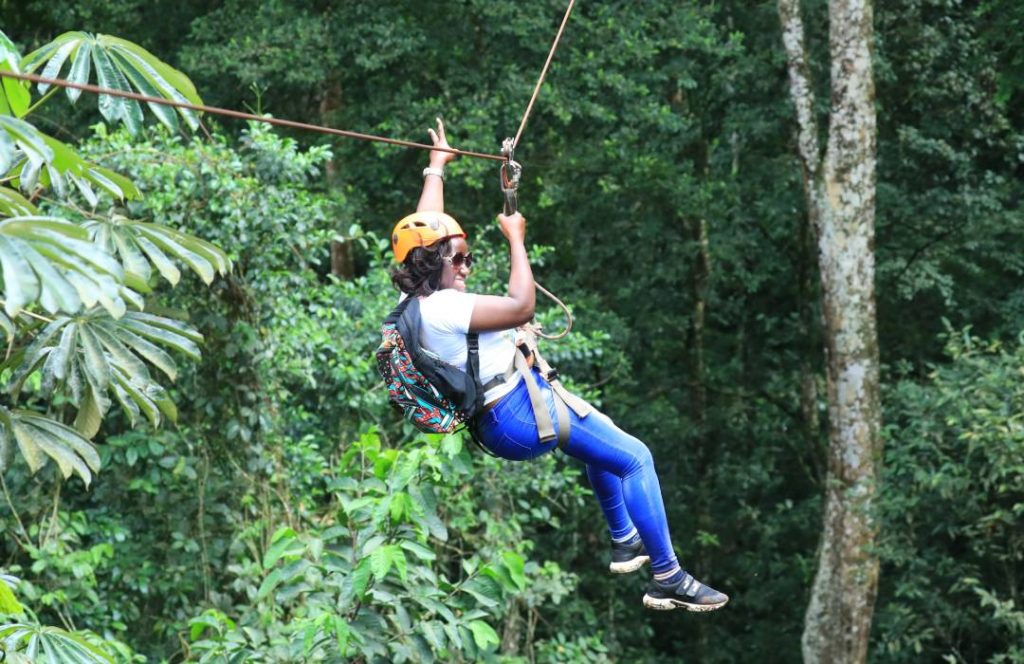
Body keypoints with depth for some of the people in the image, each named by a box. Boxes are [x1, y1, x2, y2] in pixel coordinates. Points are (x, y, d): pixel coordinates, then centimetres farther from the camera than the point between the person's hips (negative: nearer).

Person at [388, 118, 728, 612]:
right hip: (517, 415, -11)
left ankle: (624, 542, 43)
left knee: (601, 435, 34)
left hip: (517, 399, 11)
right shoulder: (443, 308, -25)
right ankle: (668, 579, -3)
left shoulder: (417, 296, 4)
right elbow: (521, 306, -27)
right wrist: (515, 239, -16)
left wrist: (436, 165, 30)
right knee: (635, 459, -7)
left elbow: (424, 227, 18)